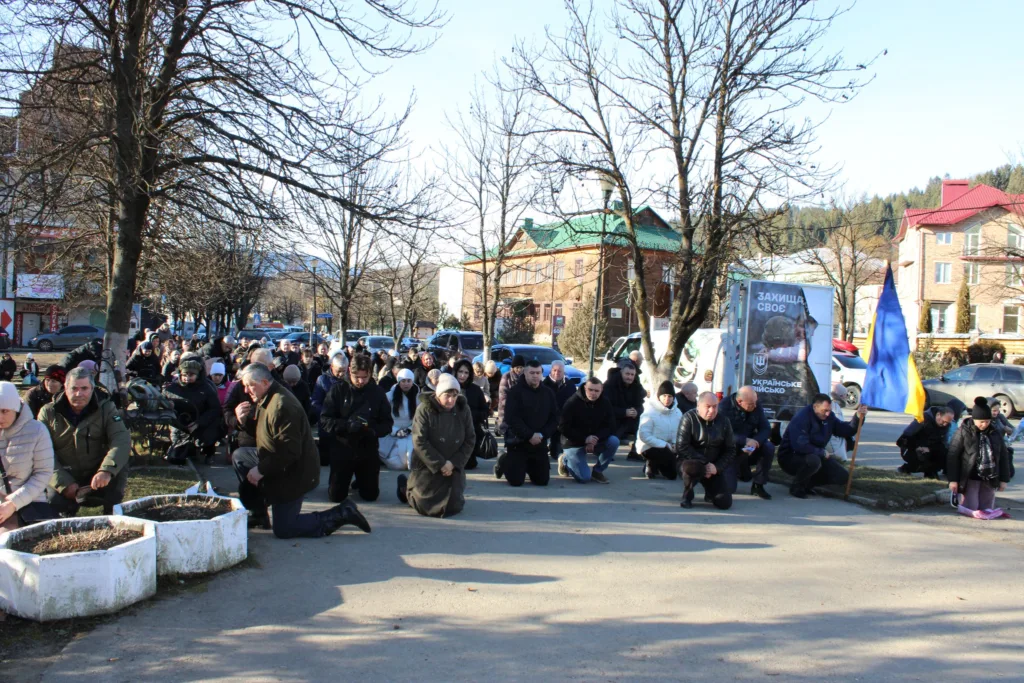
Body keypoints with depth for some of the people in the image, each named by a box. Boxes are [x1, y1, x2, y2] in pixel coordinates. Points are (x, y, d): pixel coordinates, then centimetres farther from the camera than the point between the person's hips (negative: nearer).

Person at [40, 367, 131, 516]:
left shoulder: (106, 409, -4)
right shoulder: (48, 413, -2)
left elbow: (121, 440, -19)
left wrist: (106, 470, -37)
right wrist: (65, 484, -21)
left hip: (96, 477, 0)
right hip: (63, 479, 0)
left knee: (119, 463, -28)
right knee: (54, 502, -27)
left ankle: (111, 511, -9)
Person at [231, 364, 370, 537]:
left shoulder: (282, 406, -27)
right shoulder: (264, 400, 6)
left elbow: (289, 452, -30)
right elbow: (259, 432, 16)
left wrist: (261, 470, -23)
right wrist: (244, 420, -3)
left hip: (293, 473, -10)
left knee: (283, 530, -5)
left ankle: (341, 515, 0)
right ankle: (258, 515, 16)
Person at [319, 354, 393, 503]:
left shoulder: (377, 393, -3)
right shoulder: (338, 390, -8)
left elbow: (387, 423, -2)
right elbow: (325, 420, -12)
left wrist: (374, 431, -23)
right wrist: (346, 425, -28)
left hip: (368, 451, 1)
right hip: (342, 449, -1)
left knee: (370, 495, 7)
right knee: (336, 496, 4)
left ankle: (361, 480, 41)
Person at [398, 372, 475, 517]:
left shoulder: (464, 410, -5)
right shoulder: (424, 409, -15)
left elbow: (470, 441, -2)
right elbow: (419, 442, -18)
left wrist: (454, 463, -14)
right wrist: (440, 464, -19)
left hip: (453, 468, 3)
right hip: (427, 466, -3)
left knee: (453, 507, 1)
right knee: (427, 507, -5)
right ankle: (407, 487, 26)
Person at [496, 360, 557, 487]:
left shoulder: (548, 393, 6)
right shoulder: (515, 391, -9)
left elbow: (554, 418, 4)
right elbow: (511, 418, -17)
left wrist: (542, 435, -12)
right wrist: (529, 435, -21)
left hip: (539, 442, 4)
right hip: (517, 441, -4)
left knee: (542, 480, 3)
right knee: (516, 480, -8)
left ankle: (527, 466, 33)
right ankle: (503, 462, 24)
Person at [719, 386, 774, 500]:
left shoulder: (756, 407, -5)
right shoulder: (725, 407, -19)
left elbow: (766, 429, -8)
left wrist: (755, 441, -28)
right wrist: (746, 440, -37)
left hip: (750, 446, 4)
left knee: (769, 448, -27)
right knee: (729, 488, -16)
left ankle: (758, 485, -10)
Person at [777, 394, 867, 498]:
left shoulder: (828, 417, 0)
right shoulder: (801, 418, -25)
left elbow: (846, 430, 4)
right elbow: (800, 446, -34)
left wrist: (858, 417, -12)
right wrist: (822, 452, -22)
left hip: (816, 455, 8)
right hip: (791, 458, -8)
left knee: (842, 476, -2)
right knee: (813, 460, -40)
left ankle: (807, 484, 13)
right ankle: (796, 487, -13)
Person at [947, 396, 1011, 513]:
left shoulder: (995, 433, 4)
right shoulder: (963, 432, -9)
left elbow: (1003, 456, 11)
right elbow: (953, 455, -8)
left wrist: (1004, 479, 8)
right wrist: (953, 479, -11)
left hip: (989, 479, 4)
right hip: (970, 478, -4)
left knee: (987, 510, 8)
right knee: (970, 510, -5)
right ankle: (957, 494, 24)